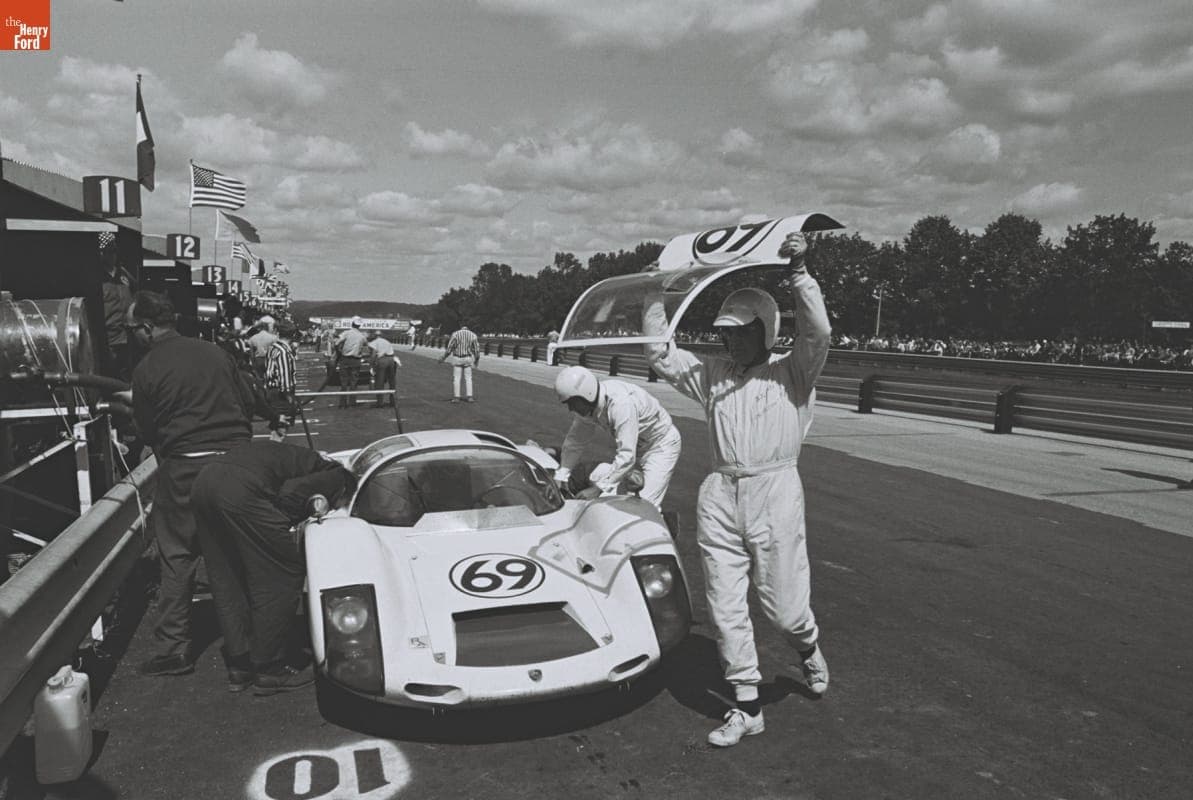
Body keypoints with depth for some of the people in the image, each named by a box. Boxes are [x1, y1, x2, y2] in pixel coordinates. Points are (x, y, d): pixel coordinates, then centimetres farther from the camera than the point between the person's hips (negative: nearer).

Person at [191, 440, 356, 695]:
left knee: (226, 581, 18)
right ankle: (269, 669, 12)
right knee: (283, 577, 4)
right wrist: (285, 531, 8)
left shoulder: (311, 461, 33)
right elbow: (292, 493, -7)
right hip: (241, 489, -10)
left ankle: (239, 666, 27)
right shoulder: (337, 477, 9)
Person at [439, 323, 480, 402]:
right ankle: (469, 397, 2)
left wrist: (443, 358, 3)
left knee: (456, 378, 2)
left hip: (457, 359, -2)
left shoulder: (455, 334, -4)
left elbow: (449, 348, -7)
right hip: (467, 359, 2)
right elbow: (477, 350, 1)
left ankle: (456, 397, -1)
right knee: (468, 378, 8)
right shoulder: (473, 335, 1)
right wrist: (477, 360, 16)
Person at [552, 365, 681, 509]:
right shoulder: (587, 405, -14)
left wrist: (598, 488, -34)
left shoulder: (622, 403, -37)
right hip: (635, 446, 8)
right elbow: (576, 441, -3)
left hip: (661, 444, -8)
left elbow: (627, 456, -38)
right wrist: (560, 477, -11)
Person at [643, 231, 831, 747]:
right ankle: (747, 708, 19)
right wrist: (655, 293, 4)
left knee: (783, 607, 4)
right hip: (719, 497, 4)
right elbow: (659, 354, 9)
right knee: (725, 609, 5)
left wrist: (798, 271, -22)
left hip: (775, 494, -4)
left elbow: (817, 331, -16)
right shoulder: (713, 374, 12)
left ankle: (807, 648, 41)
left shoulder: (792, 372, 1)